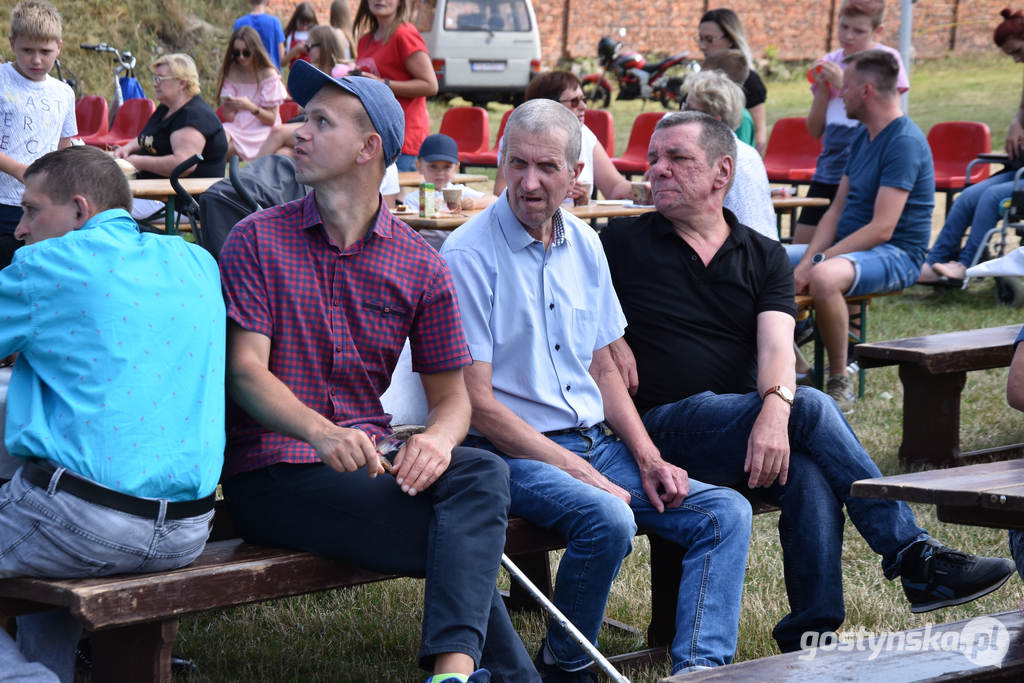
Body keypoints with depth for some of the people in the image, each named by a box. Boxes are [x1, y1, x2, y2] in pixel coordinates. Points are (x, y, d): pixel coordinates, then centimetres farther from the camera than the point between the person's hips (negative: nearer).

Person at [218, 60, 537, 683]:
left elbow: (452, 394, 9)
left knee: (483, 472, -28)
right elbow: (245, 371, -7)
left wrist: (436, 439, -17)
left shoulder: (420, 266, 9)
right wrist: (322, 432, -27)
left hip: (370, 458, 4)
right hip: (273, 469, -4)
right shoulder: (258, 240, 2)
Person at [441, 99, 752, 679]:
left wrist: (648, 457, 3)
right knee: (608, 517, -33)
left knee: (727, 512, -8)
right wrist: (577, 471, -17)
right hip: (512, 452, -7)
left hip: (596, 441, 7)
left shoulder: (584, 245, 11)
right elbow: (476, 400, -14)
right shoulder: (469, 255, -11)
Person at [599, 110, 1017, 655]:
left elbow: (776, 343, -4)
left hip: (753, 424, 3)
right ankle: (915, 558, -24)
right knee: (813, 409, -27)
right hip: (667, 427, -3)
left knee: (812, 480, -32)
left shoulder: (764, 257, 13)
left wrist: (776, 409, -26)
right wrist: (608, 339, -9)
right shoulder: (622, 244, 9)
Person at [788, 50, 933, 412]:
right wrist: (808, 259, -7)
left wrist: (817, 262, -24)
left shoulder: (905, 142, -18)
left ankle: (840, 382, -23)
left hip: (895, 254, -10)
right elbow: (837, 210, 11)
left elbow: (882, 228, -24)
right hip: (846, 246, 10)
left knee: (824, 279, -39)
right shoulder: (863, 137, 13)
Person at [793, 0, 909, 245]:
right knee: (799, 249, 0)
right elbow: (815, 130, 12)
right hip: (828, 170, 5)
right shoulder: (829, 63, 12)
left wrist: (843, 84, -13)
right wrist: (823, 88, -3)